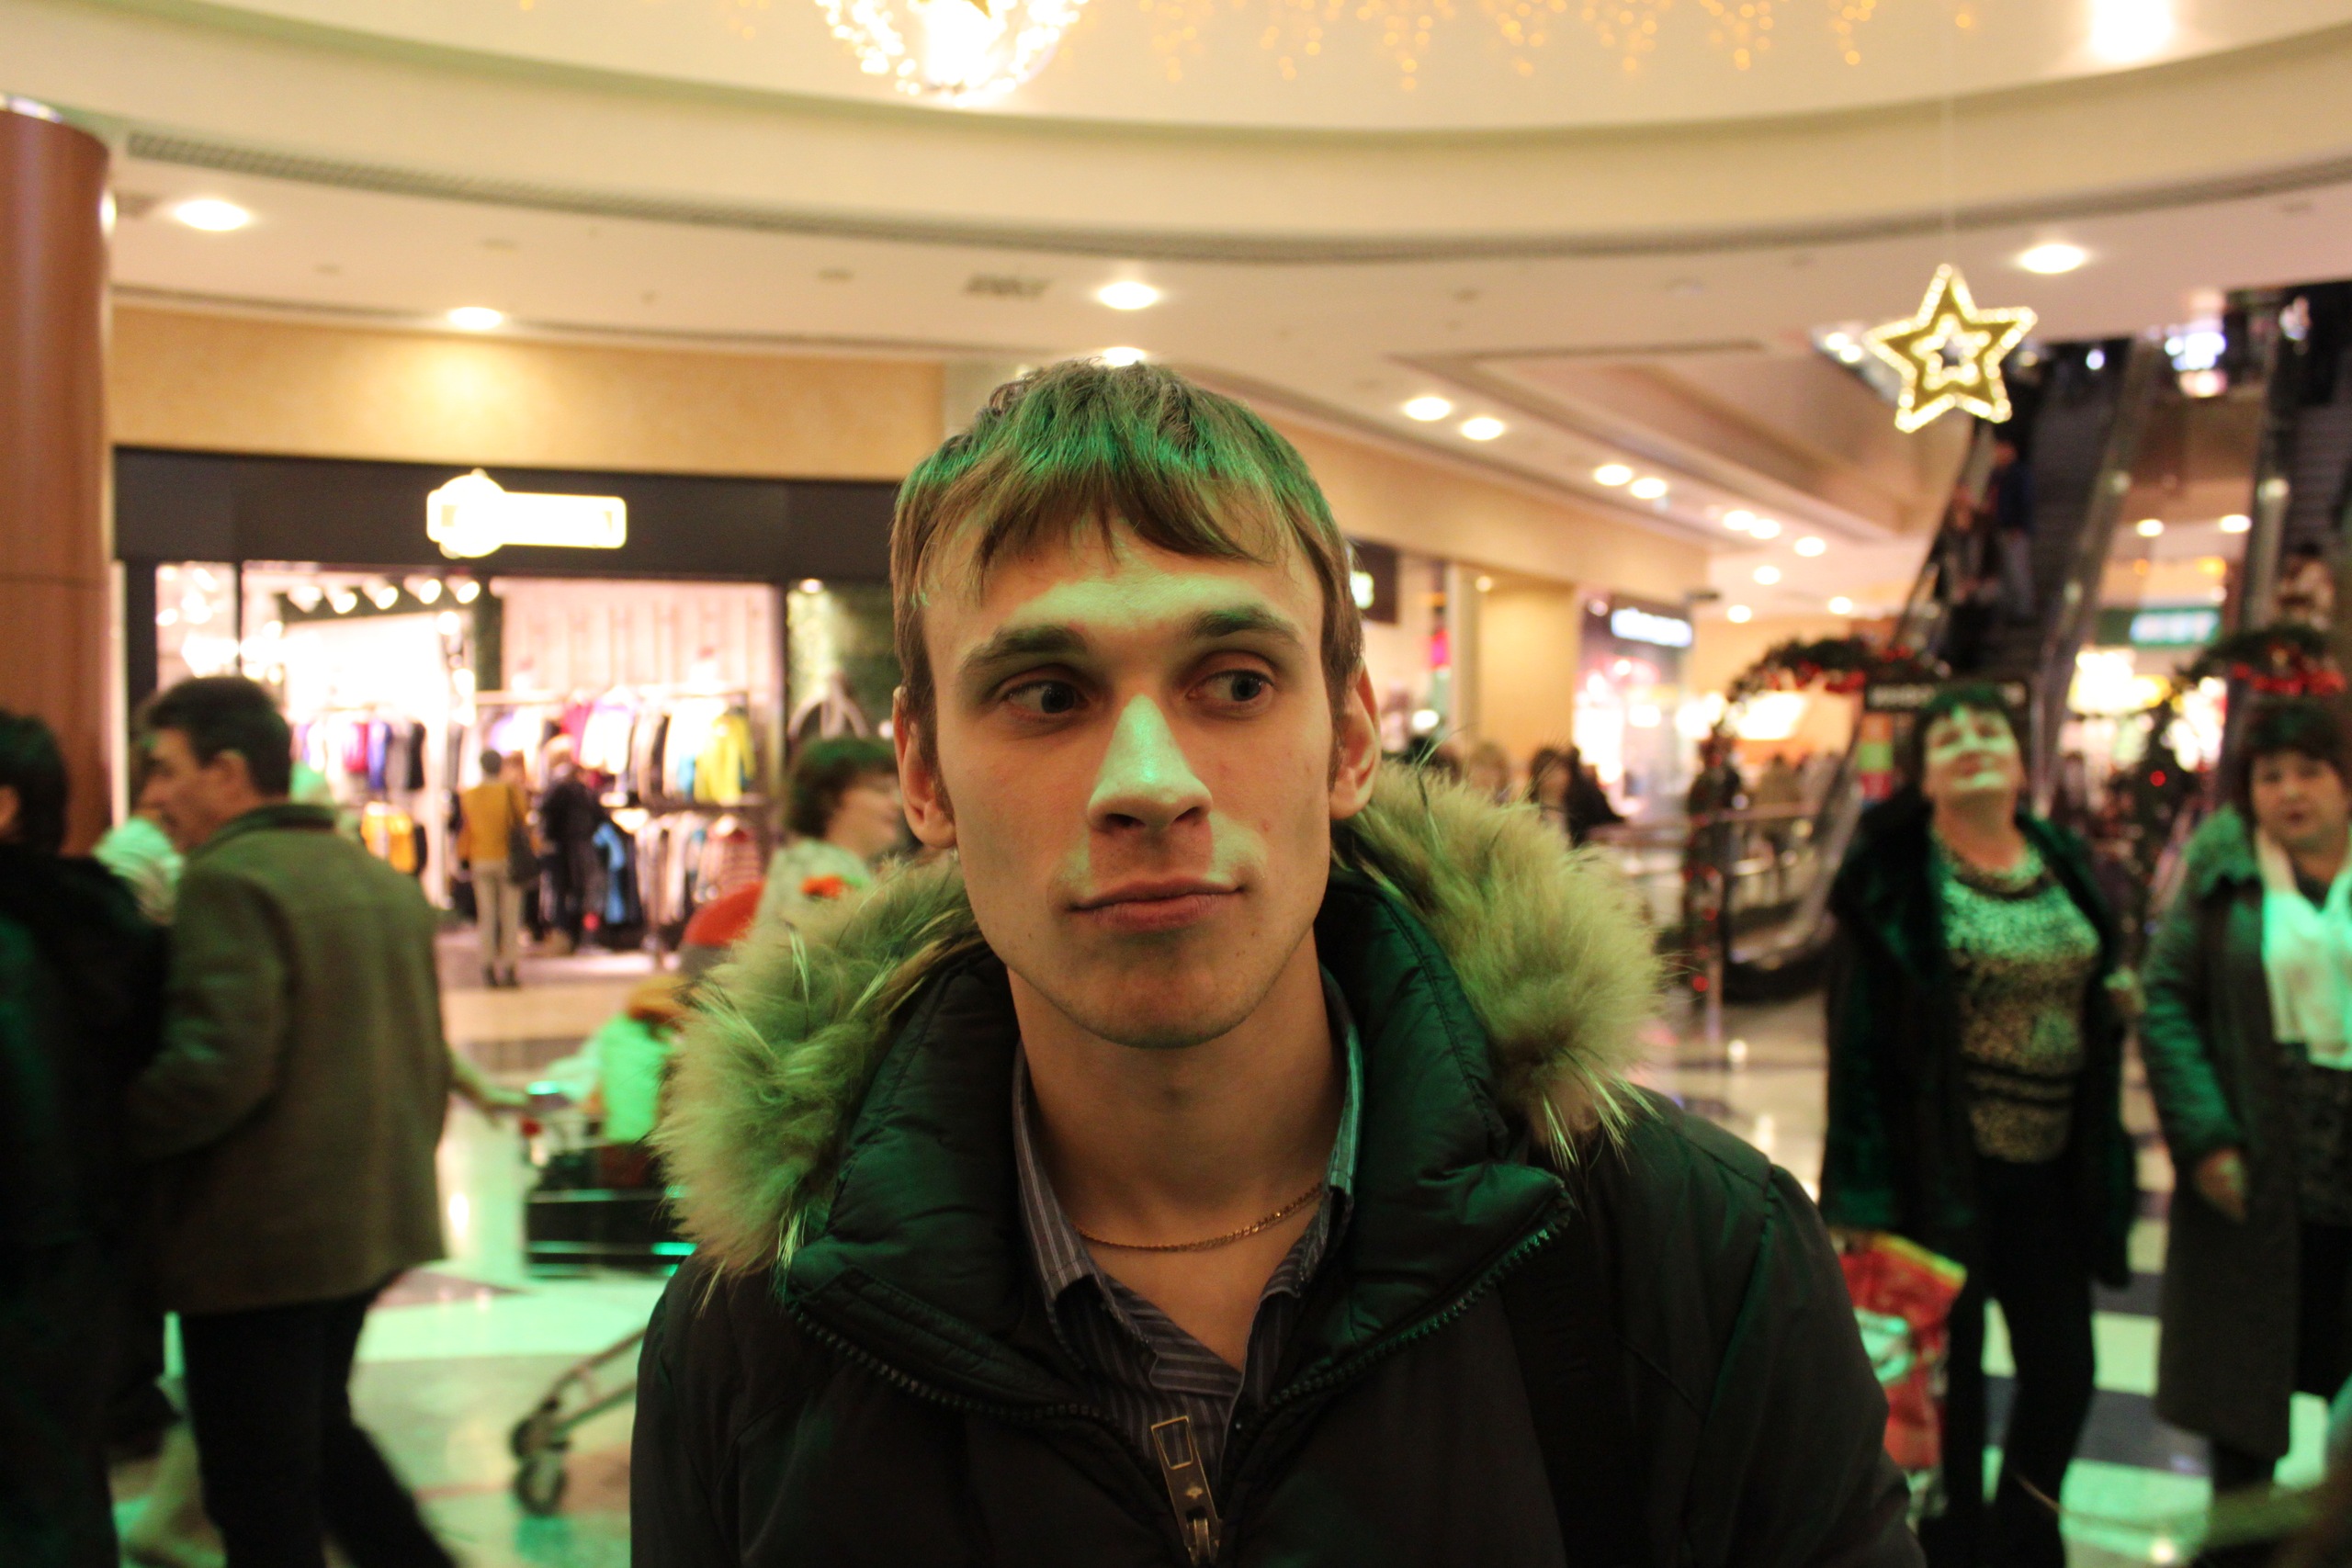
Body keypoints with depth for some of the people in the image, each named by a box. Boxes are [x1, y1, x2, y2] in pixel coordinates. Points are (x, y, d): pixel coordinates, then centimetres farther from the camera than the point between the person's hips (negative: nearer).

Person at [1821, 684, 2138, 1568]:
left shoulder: (2065, 864, 8)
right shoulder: (1896, 873, -8)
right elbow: (1859, 1030, -11)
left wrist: (2118, 997, -3)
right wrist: (1862, 1187, -16)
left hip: (2052, 1164, 5)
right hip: (1947, 1166, -5)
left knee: (2064, 1370, 12)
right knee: (1948, 1374, 7)